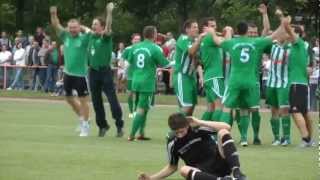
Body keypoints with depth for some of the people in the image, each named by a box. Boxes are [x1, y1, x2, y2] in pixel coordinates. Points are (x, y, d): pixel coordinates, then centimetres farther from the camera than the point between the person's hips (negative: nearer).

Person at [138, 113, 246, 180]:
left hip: (219, 162, -1)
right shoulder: (172, 143, -2)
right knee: (184, 170, -34)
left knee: (223, 133, -25)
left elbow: (227, 128, -20)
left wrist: (200, 122, -23)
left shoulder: (198, 128, -11)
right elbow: (172, 167, 13)